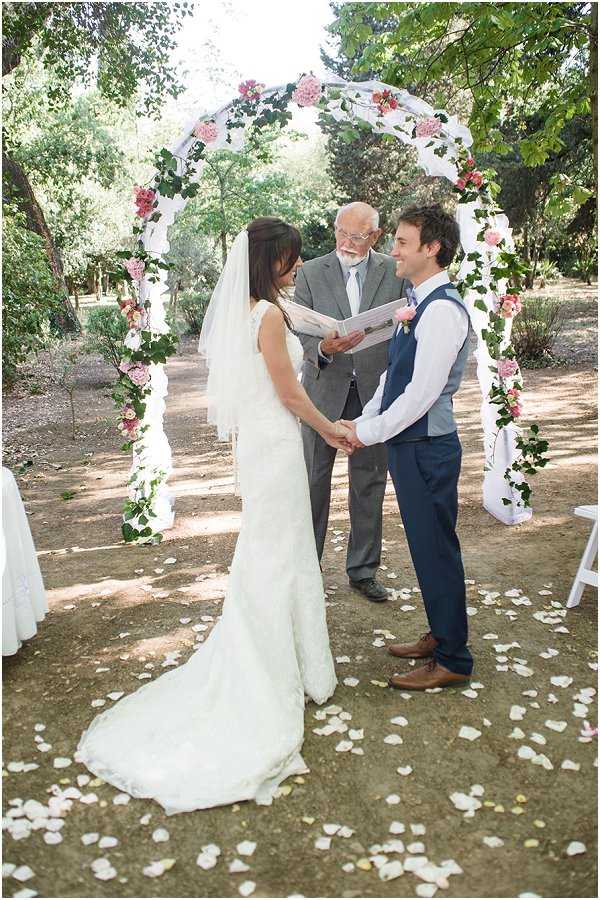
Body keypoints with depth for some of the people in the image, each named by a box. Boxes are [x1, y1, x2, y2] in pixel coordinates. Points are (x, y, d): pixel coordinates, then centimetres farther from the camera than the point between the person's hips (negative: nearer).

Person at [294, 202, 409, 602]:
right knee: (313, 481, 6)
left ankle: (363, 569, 23)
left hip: (375, 390, 1)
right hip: (325, 390, -1)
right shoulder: (311, 273, 1)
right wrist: (322, 349, -24)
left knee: (369, 483, 9)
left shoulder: (396, 272, 3)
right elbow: (300, 332, -2)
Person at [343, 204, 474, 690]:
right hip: (409, 444, 9)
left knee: (435, 549, 2)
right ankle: (441, 636, 36)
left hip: (428, 449, -9)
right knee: (426, 547, 19)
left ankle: (452, 660, 17)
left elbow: (422, 391, -23)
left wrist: (371, 433, -14)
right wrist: (363, 422, 9)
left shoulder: (443, 309, -19)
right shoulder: (419, 304, 12)